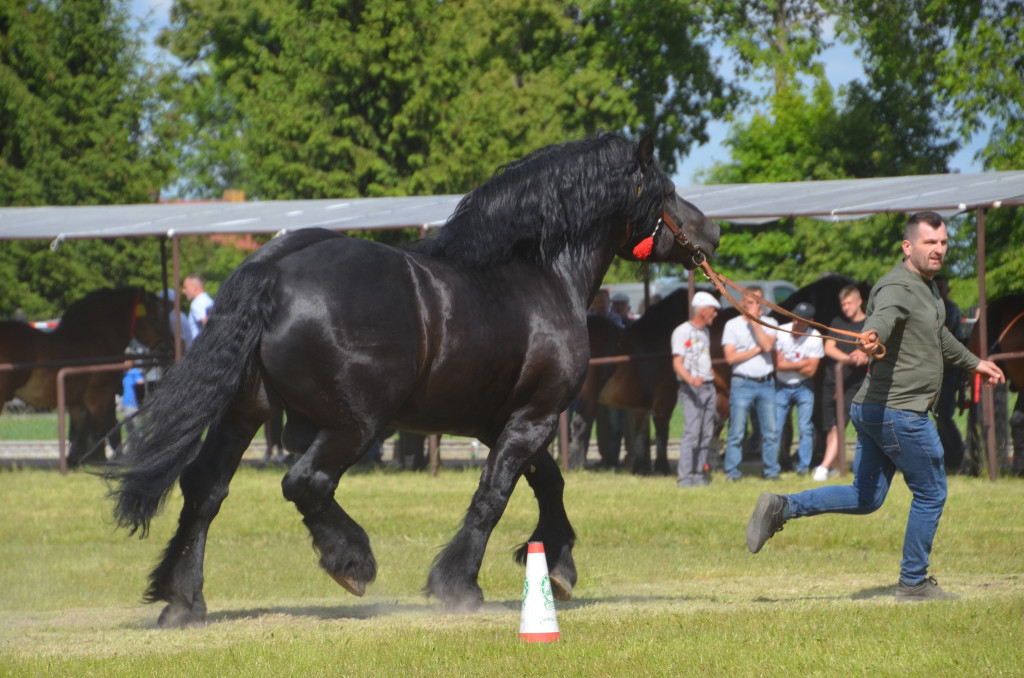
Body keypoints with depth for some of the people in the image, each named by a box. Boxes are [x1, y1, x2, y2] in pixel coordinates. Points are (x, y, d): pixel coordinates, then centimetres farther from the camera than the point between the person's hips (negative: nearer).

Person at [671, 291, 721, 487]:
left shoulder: (704, 332, 18)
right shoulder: (682, 332, -7)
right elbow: (677, 363, -15)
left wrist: (710, 379, 15)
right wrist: (691, 380, -31)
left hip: (708, 386, 8)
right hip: (691, 389, -8)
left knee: (706, 433, 5)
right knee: (692, 431, -14)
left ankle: (699, 474, 9)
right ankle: (684, 476, -14)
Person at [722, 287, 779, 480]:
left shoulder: (769, 323, 9)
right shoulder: (732, 325, 4)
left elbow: (768, 345, -10)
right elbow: (730, 357, -5)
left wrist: (754, 321, -9)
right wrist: (756, 350, -6)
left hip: (766, 383, 2)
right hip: (742, 383, -2)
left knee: (770, 431, 1)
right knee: (737, 433, -4)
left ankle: (772, 471, 8)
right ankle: (732, 472, 0)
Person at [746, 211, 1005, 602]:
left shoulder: (927, 286, 16)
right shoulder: (898, 288, -17)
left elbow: (939, 336, 35)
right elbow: (883, 316, -41)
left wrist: (973, 364, 49)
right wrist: (873, 338, -64)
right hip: (899, 412, -10)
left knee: (866, 497, 12)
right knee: (931, 494, 4)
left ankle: (781, 508, 5)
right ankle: (914, 584, 14)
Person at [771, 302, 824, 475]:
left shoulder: (815, 338, -12)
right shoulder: (781, 332, -11)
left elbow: (811, 370, -14)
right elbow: (777, 364, -12)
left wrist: (787, 364, -13)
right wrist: (802, 364, -14)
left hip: (803, 387, -1)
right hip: (782, 387, 1)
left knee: (805, 428, -3)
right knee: (775, 428, -3)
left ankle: (803, 466, 6)